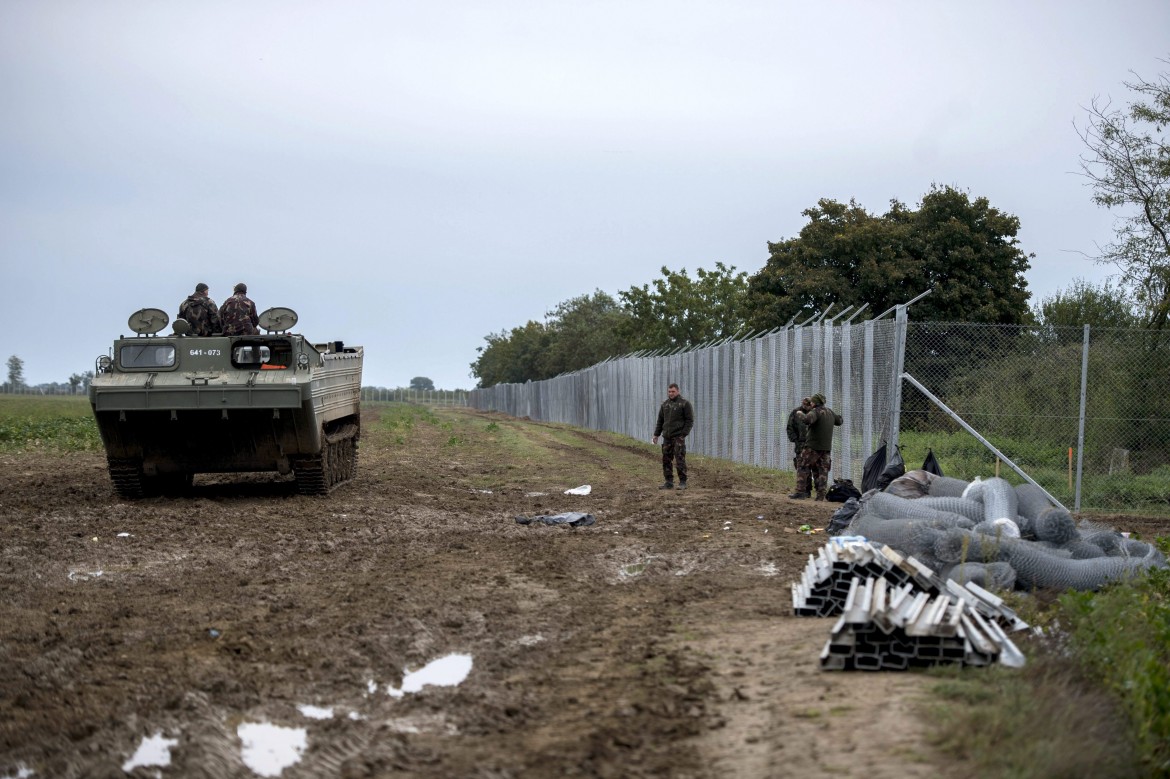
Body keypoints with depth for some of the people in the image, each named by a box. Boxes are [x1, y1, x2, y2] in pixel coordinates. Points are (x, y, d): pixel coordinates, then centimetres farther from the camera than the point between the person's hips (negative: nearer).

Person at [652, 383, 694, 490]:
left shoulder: (685, 403, -4)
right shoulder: (665, 404, 12)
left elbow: (690, 420, -7)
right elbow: (660, 421, 17)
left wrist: (683, 435, -14)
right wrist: (656, 435, 9)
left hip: (678, 437, -6)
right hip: (667, 437, 6)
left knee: (680, 459, -8)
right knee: (666, 460, 5)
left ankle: (683, 483, -3)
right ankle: (669, 482, 11)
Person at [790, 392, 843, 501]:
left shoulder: (816, 412, -13)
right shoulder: (830, 412, 10)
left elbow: (807, 420, -32)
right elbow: (839, 420, 26)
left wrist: (800, 414, -13)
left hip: (813, 447, -7)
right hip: (826, 447, 7)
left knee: (803, 468, 0)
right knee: (822, 471, 9)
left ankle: (800, 491, -6)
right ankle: (821, 494, 4)